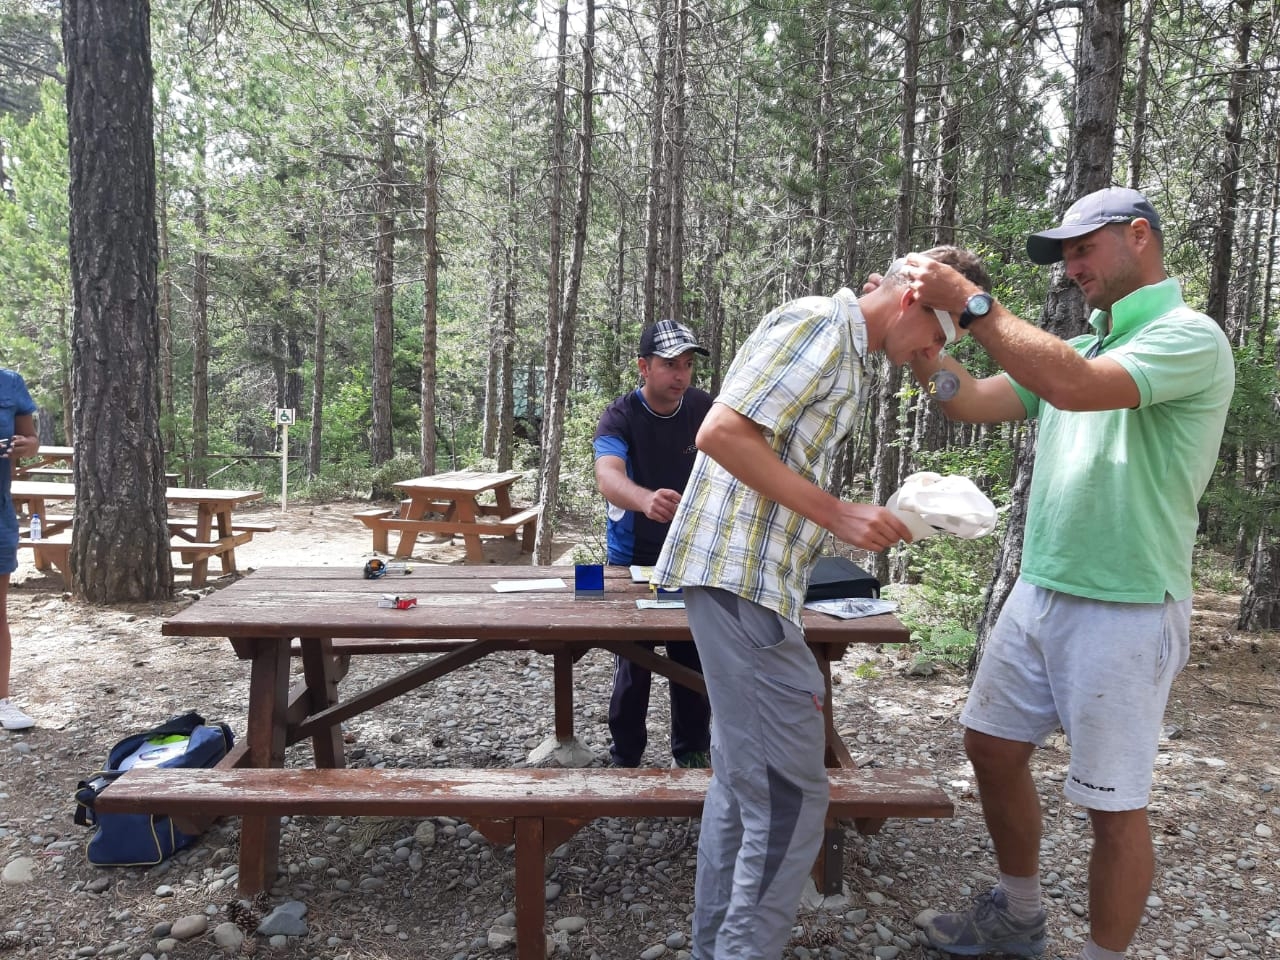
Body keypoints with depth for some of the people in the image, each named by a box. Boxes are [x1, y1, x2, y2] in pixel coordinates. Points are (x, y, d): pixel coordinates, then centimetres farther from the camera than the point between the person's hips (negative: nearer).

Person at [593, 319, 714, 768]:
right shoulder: (619, 416, -19)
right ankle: (625, 758, 19)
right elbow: (608, 476, -38)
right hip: (634, 556, -3)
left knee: (694, 659, 8)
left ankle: (693, 751, 26)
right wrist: (646, 500, -59)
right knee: (633, 664, 3)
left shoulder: (704, 408, -7)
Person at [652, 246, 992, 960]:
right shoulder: (820, 322, -11)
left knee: (745, 779, 17)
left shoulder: (845, 352, 21)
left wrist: (865, 518, 13)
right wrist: (837, 513, -18)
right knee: (791, 793, -5)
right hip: (743, 580, -11)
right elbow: (722, 434, -21)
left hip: (753, 581, 11)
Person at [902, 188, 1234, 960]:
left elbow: (1073, 387, -30)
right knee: (994, 748, 16)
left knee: (1114, 803, 3)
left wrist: (969, 299, -25)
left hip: (1125, 610, -8)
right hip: (1039, 594, 9)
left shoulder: (1189, 336, -12)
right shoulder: (1084, 348, 14)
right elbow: (971, 402, 13)